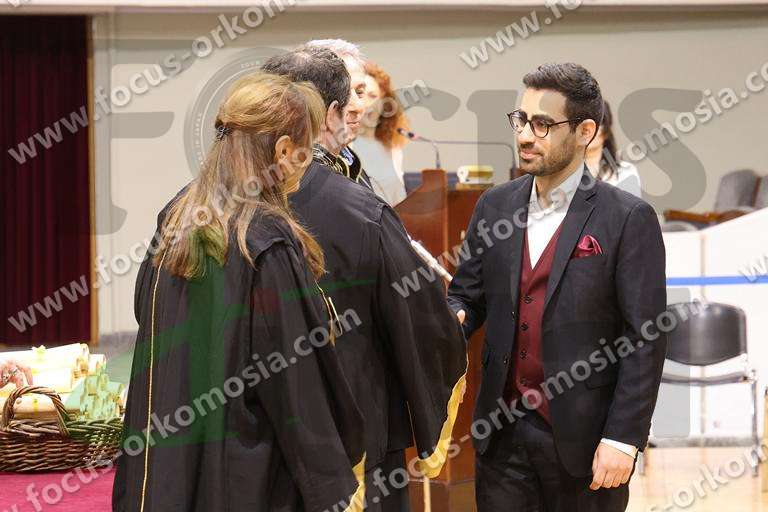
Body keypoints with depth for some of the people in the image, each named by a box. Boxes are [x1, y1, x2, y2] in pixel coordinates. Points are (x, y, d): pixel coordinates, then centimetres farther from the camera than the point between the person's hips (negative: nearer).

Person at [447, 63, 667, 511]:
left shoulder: (628, 218, -8)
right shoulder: (495, 206, 8)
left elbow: (645, 339, -9)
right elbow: (468, 294, 13)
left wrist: (623, 439, -14)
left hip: (583, 437, -4)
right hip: (502, 432, 4)